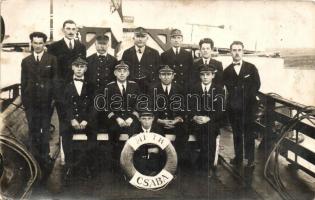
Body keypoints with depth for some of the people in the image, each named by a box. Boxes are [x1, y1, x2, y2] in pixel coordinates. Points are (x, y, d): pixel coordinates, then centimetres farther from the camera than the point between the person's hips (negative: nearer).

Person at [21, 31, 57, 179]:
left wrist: (53, 98, -8)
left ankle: (45, 158, 17)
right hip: (31, 102, 2)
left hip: (46, 100, -2)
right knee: (33, 131, 8)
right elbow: (23, 82, 9)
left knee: (45, 130, 6)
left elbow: (55, 80, -1)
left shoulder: (52, 59, 1)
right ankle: (35, 158, 19)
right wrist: (24, 99, 2)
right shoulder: (26, 61, 10)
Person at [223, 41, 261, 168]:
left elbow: (256, 85, 1)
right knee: (236, 133, 7)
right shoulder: (227, 71, 11)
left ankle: (250, 159, 12)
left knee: (248, 132, 2)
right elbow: (227, 88, 6)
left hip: (248, 106, -1)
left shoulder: (251, 68, 6)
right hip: (234, 107, 2)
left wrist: (247, 98, -7)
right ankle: (238, 157, 18)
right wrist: (232, 101, -8)